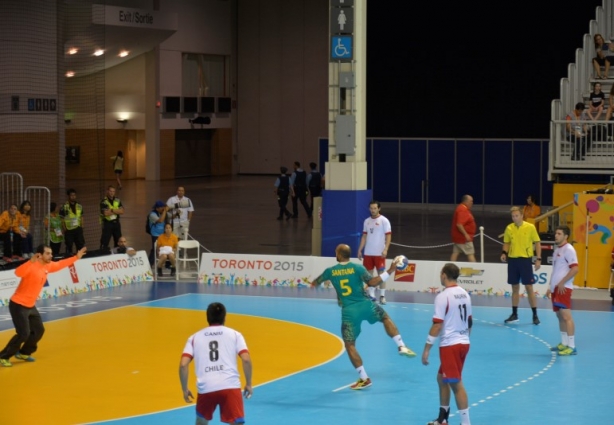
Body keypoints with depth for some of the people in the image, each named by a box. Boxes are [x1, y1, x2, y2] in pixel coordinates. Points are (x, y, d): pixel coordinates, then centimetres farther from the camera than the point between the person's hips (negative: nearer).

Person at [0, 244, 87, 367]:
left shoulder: (47, 266, 3)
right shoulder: (32, 266, -23)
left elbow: (60, 264, 23)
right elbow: (18, 273, -43)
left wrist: (76, 257, 26)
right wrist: (31, 261, -56)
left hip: (30, 306, 9)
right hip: (18, 305, -9)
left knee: (39, 330, 12)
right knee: (24, 333, -14)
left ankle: (23, 353, 31)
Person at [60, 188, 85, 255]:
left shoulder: (79, 206, 9)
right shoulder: (64, 207, -6)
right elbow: (62, 220, -5)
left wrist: (81, 228, 6)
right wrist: (65, 230, -9)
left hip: (78, 229, 4)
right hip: (69, 231, -4)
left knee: (81, 246, 4)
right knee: (69, 247, 3)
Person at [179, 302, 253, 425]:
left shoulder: (195, 337, 16)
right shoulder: (234, 334, 13)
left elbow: (183, 365, 6)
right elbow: (246, 360, 0)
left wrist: (185, 389, 15)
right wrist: (248, 384, 11)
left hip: (206, 388, 2)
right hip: (230, 387, -2)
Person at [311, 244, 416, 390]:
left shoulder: (330, 271, 4)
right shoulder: (358, 268, -2)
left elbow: (315, 282, 22)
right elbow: (372, 282, -13)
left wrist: (313, 283, 47)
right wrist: (390, 271, -6)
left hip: (349, 311, -1)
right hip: (365, 305, 1)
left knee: (349, 345, 7)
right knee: (386, 318, 29)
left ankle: (364, 378, 4)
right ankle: (401, 346, 17)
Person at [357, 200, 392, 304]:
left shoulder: (384, 221, -6)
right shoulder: (367, 221, 10)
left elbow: (388, 236, -9)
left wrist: (385, 249, -20)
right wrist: (360, 250, 9)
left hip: (379, 253, -5)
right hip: (368, 253, 5)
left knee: (381, 273, -2)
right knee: (368, 273, 7)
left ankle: (382, 296, 1)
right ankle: (371, 295, 14)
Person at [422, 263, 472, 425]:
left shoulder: (443, 296, -15)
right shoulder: (465, 294, 9)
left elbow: (437, 325, -18)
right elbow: (469, 322, 17)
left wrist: (427, 349, -15)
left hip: (450, 345, -9)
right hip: (463, 343, 9)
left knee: (456, 384, -6)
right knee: (442, 379, 20)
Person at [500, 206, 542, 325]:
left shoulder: (530, 227, -5)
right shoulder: (509, 228, 3)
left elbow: (537, 243, 0)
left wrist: (538, 259, -6)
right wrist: (504, 253, -5)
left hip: (525, 259, -3)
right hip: (512, 260, 3)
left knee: (529, 287, -3)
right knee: (515, 288, 10)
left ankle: (535, 315, 4)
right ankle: (514, 314, 17)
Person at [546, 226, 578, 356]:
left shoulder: (568, 249, -11)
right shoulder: (557, 249, 17)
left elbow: (575, 269, -19)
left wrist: (562, 283, -19)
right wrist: (550, 287, 20)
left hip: (563, 288, -9)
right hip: (555, 288, 9)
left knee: (566, 316, -12)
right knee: (560, 316, 13)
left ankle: (571, 347, -12)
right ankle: (564, 344, 21)